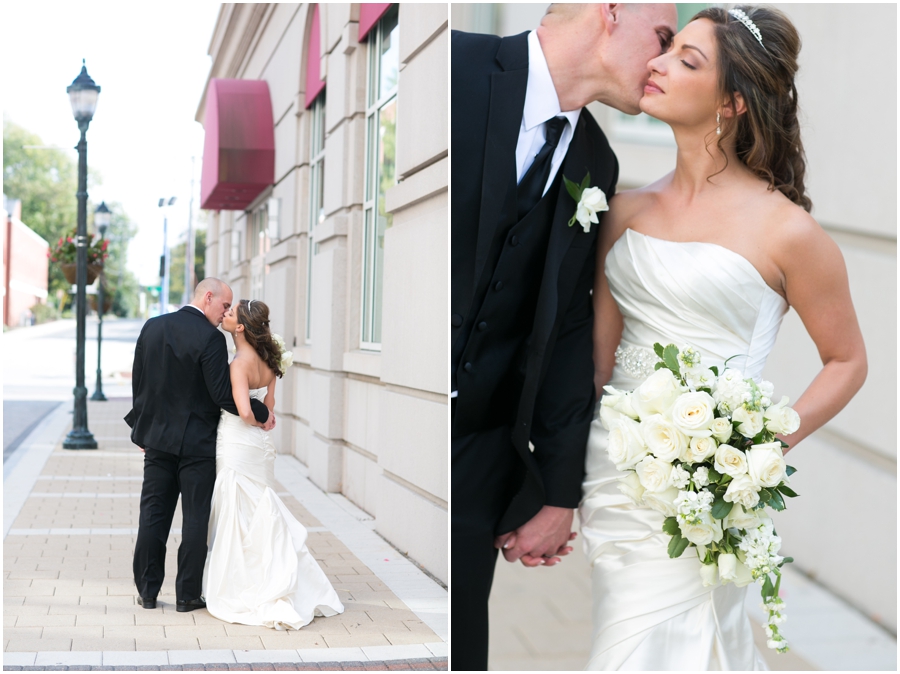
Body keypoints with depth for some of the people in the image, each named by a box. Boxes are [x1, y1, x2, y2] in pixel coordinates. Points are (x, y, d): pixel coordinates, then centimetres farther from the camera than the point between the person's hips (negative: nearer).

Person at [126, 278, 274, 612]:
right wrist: (262, 413, -6)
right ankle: (187, 595, 10)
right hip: (197, 443, -6)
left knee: (153, 515, 11)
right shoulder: (210, 338, -16)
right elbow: (223, 394, -18)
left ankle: (147, 591, 16)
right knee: (195, 518, 4)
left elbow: (138, 381, 10)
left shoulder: (151, 327, 4)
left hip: (156, 437, 6)